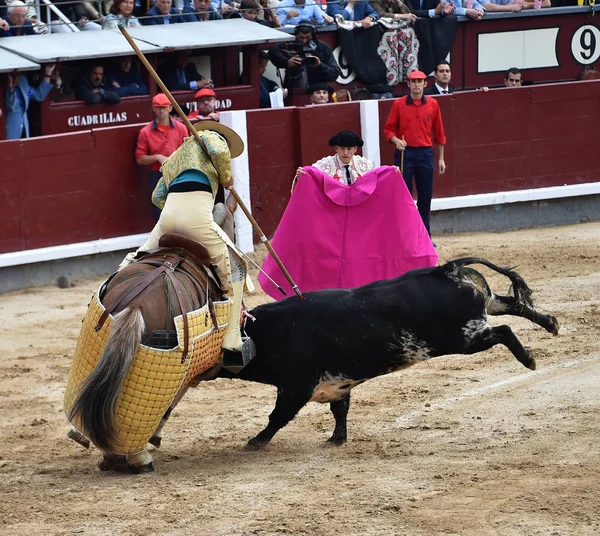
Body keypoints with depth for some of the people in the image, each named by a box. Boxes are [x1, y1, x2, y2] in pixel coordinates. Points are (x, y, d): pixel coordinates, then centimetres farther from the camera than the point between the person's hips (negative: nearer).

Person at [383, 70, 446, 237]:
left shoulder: (432, 104, 6)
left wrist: (441, 159, 10)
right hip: (405, 153, -2)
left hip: (426, 153, 2)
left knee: (425, 197, 7)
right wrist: (395, 140, -18)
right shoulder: (399, 104, 0)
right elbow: (389, 129, 3)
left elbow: (439, 132, 10)